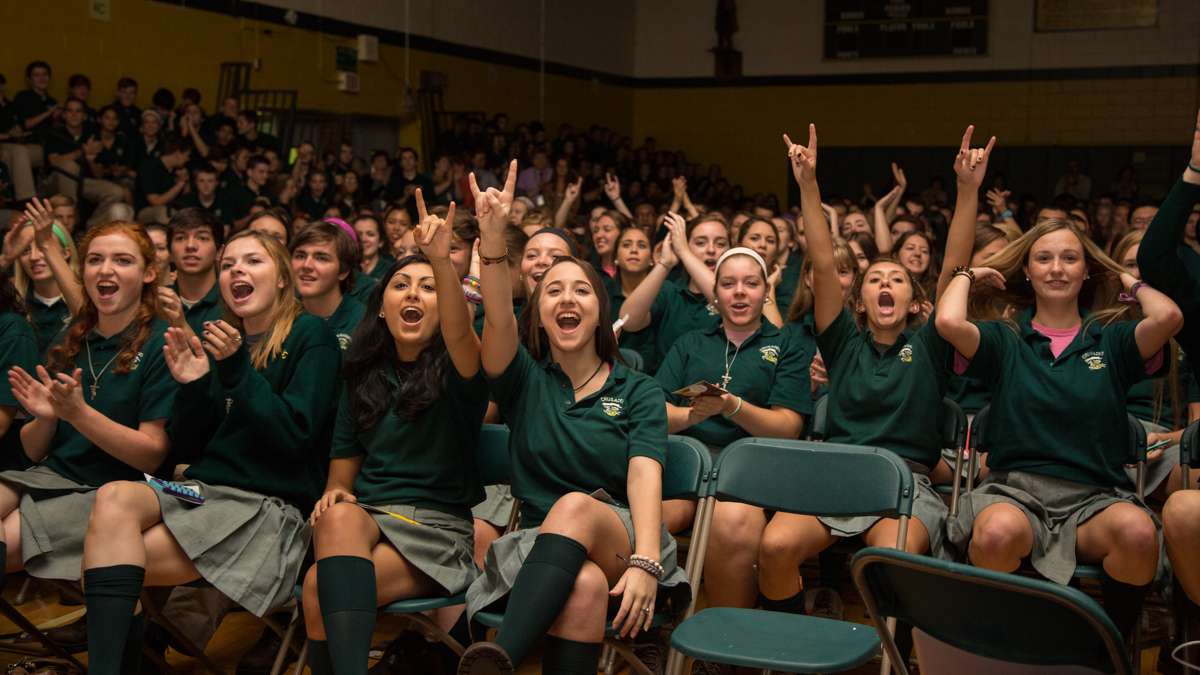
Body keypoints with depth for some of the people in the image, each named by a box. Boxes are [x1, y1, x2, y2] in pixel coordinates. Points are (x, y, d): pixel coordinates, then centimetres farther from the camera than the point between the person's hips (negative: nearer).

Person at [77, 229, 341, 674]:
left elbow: (295, 437, -11)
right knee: (114, 497, -27)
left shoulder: (310, 336, -1)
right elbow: (187, 448, 15)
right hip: (201, 490, 6)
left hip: (271, 506, -5)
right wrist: (191, 387, -3)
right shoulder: (221, 340, 16)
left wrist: (237, 371, -17)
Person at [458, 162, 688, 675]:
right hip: (537, 544, 1)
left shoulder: (638, 391, 11)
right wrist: (492, 242, -28)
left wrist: (645, 563, -26)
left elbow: (644, 476, -7)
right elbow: (498, 322, -10)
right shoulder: (524, 378, 13)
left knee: (576, 506, -37)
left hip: (622, 541, 0)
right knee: (584, 586, -38)